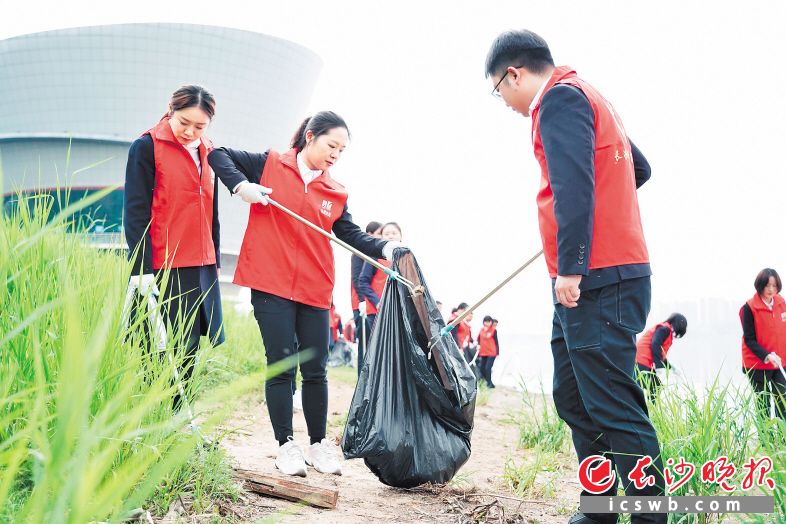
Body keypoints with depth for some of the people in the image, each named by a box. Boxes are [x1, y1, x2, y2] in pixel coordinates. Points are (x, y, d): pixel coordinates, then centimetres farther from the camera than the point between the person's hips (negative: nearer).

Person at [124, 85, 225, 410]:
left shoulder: (208, 153, 16)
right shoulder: (146, 147, -3)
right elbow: (136, 212, -8)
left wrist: (215, 259, 18)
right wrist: (142, 268, -15)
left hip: (202, 268, 6)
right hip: (162, 270, -6)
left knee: (189, 351, 7)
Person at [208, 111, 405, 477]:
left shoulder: (336, 193, 10)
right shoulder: (270, 165, 1)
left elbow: (351, 235, 9)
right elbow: (219, 155, 6)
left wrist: (384, 248, -9)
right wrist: (241, 185, -12)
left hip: (315, 292, 4)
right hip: (271, 285, -3)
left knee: (315, 370, 9)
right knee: (281, 367, 1)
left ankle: (319, 444, 22)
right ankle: (286, 445, 12)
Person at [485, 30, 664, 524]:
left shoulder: (559, 98, -7)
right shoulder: (589, 98, 22)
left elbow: (573, 182, -20)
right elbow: (639, 168, 30)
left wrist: (571, 265, -23)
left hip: (596, 280, -10)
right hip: (607, 275, 10)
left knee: (614, 406, -10)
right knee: (574, 399, 12)